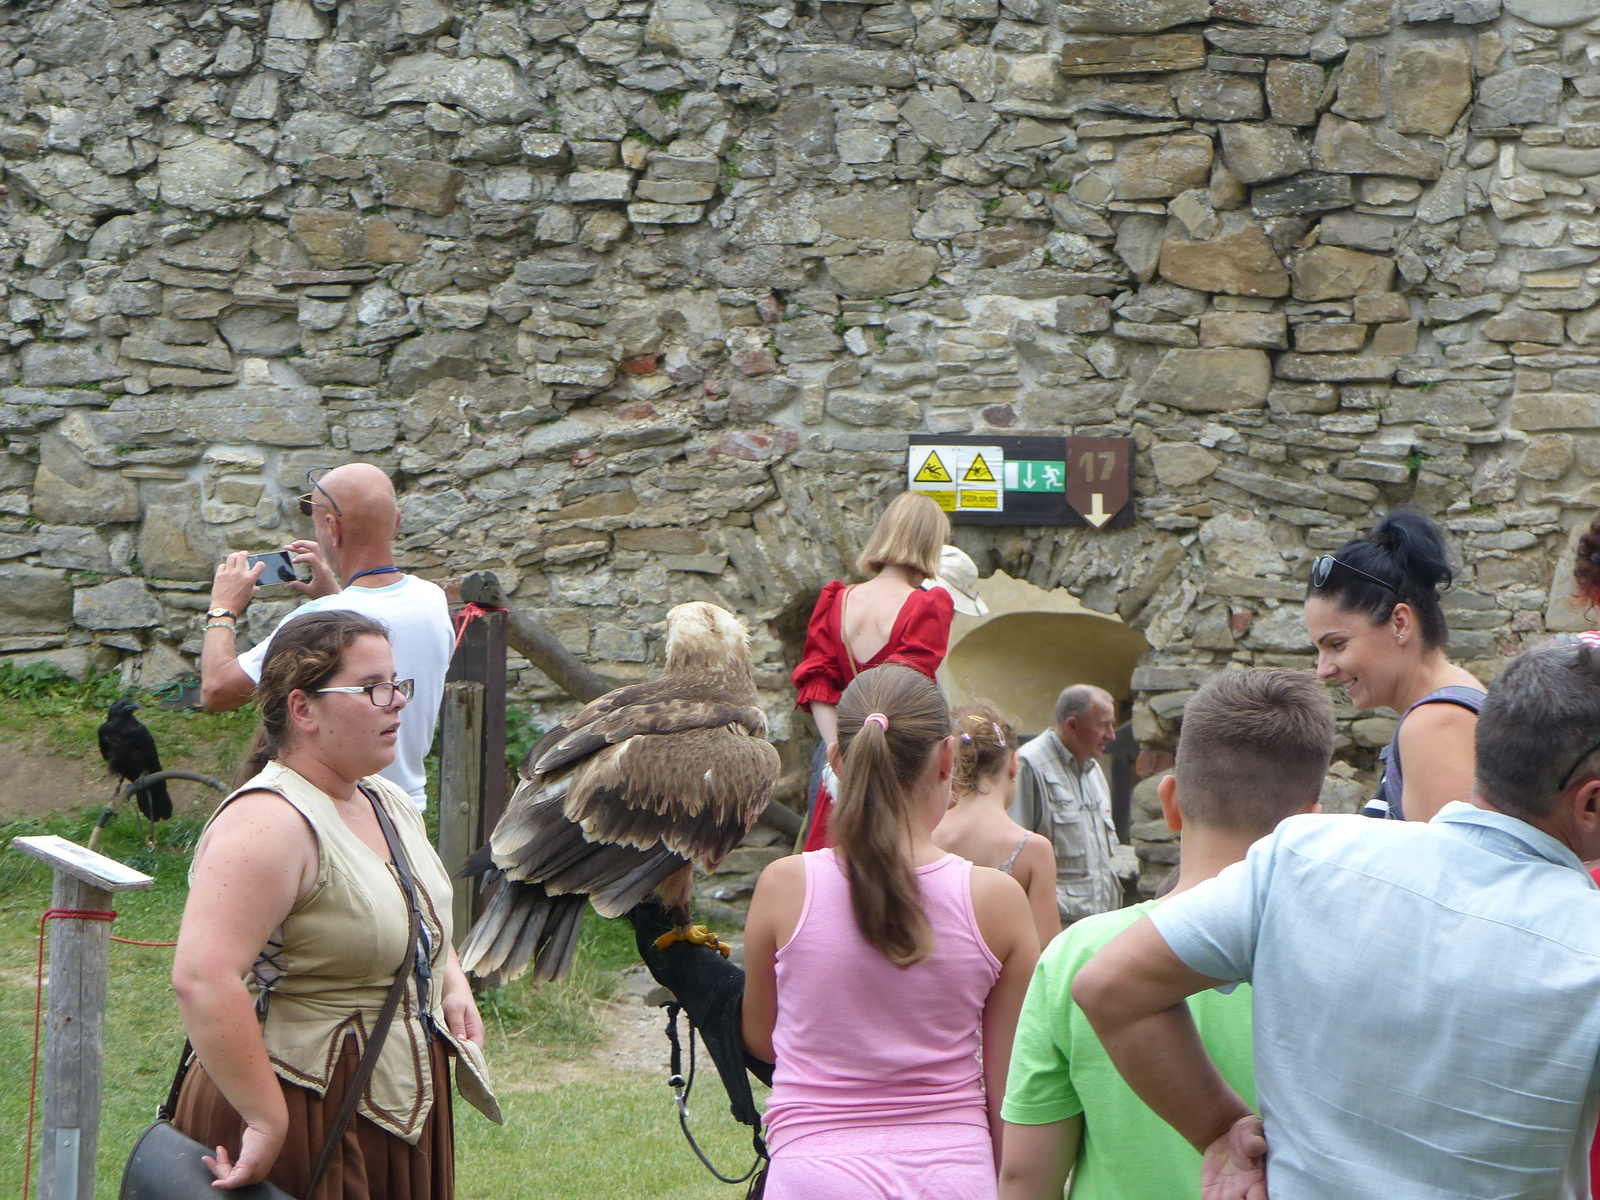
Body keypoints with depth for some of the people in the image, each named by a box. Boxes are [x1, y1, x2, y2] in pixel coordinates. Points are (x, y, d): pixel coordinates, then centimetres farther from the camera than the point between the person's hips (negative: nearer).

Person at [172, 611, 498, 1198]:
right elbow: (201, 977, -32)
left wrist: (452, 983, 9)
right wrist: (268, 1123, -29)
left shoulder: (391, 803, 10)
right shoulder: (269, 823, -21)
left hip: (404, 1110, 9)